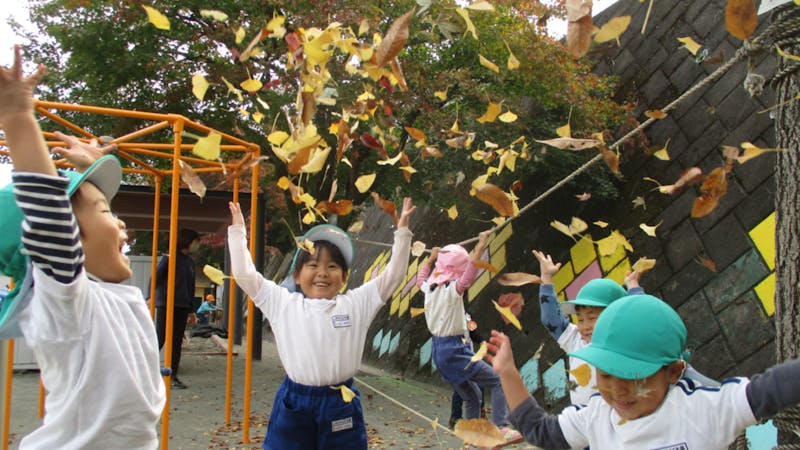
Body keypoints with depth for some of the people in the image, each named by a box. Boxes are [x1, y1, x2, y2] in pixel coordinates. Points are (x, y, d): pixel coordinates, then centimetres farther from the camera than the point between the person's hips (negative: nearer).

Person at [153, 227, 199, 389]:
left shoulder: (190, 262, 15)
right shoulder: (169, 257, -4)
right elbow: (156, 277, -10)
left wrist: (191, 310, 20)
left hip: (182, 308, 6)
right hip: (165, 304, -6)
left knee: (177, 343, 7)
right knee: (160, 339, -7)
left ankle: (173, 377, 13)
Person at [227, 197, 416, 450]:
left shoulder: (357, 304, 3)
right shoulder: (283, 303, 2)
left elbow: (394, 274, 4)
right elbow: (244, 274, 2)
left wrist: (402, 231, 1)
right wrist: (238, 230, 5)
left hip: (341, 405, 0)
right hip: (293, 405, 0)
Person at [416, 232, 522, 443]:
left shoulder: (430, 287, 7)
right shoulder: (452, 289, -15)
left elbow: (421, 279, 31)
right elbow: (471, 272, -32)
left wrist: (431, 258, 37)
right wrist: (480, 245, -30)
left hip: (439, 350, 8)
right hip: (454, 350, -8)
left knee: (472, 396, 20)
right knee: (499, 381, -3)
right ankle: (501, 428, -15)